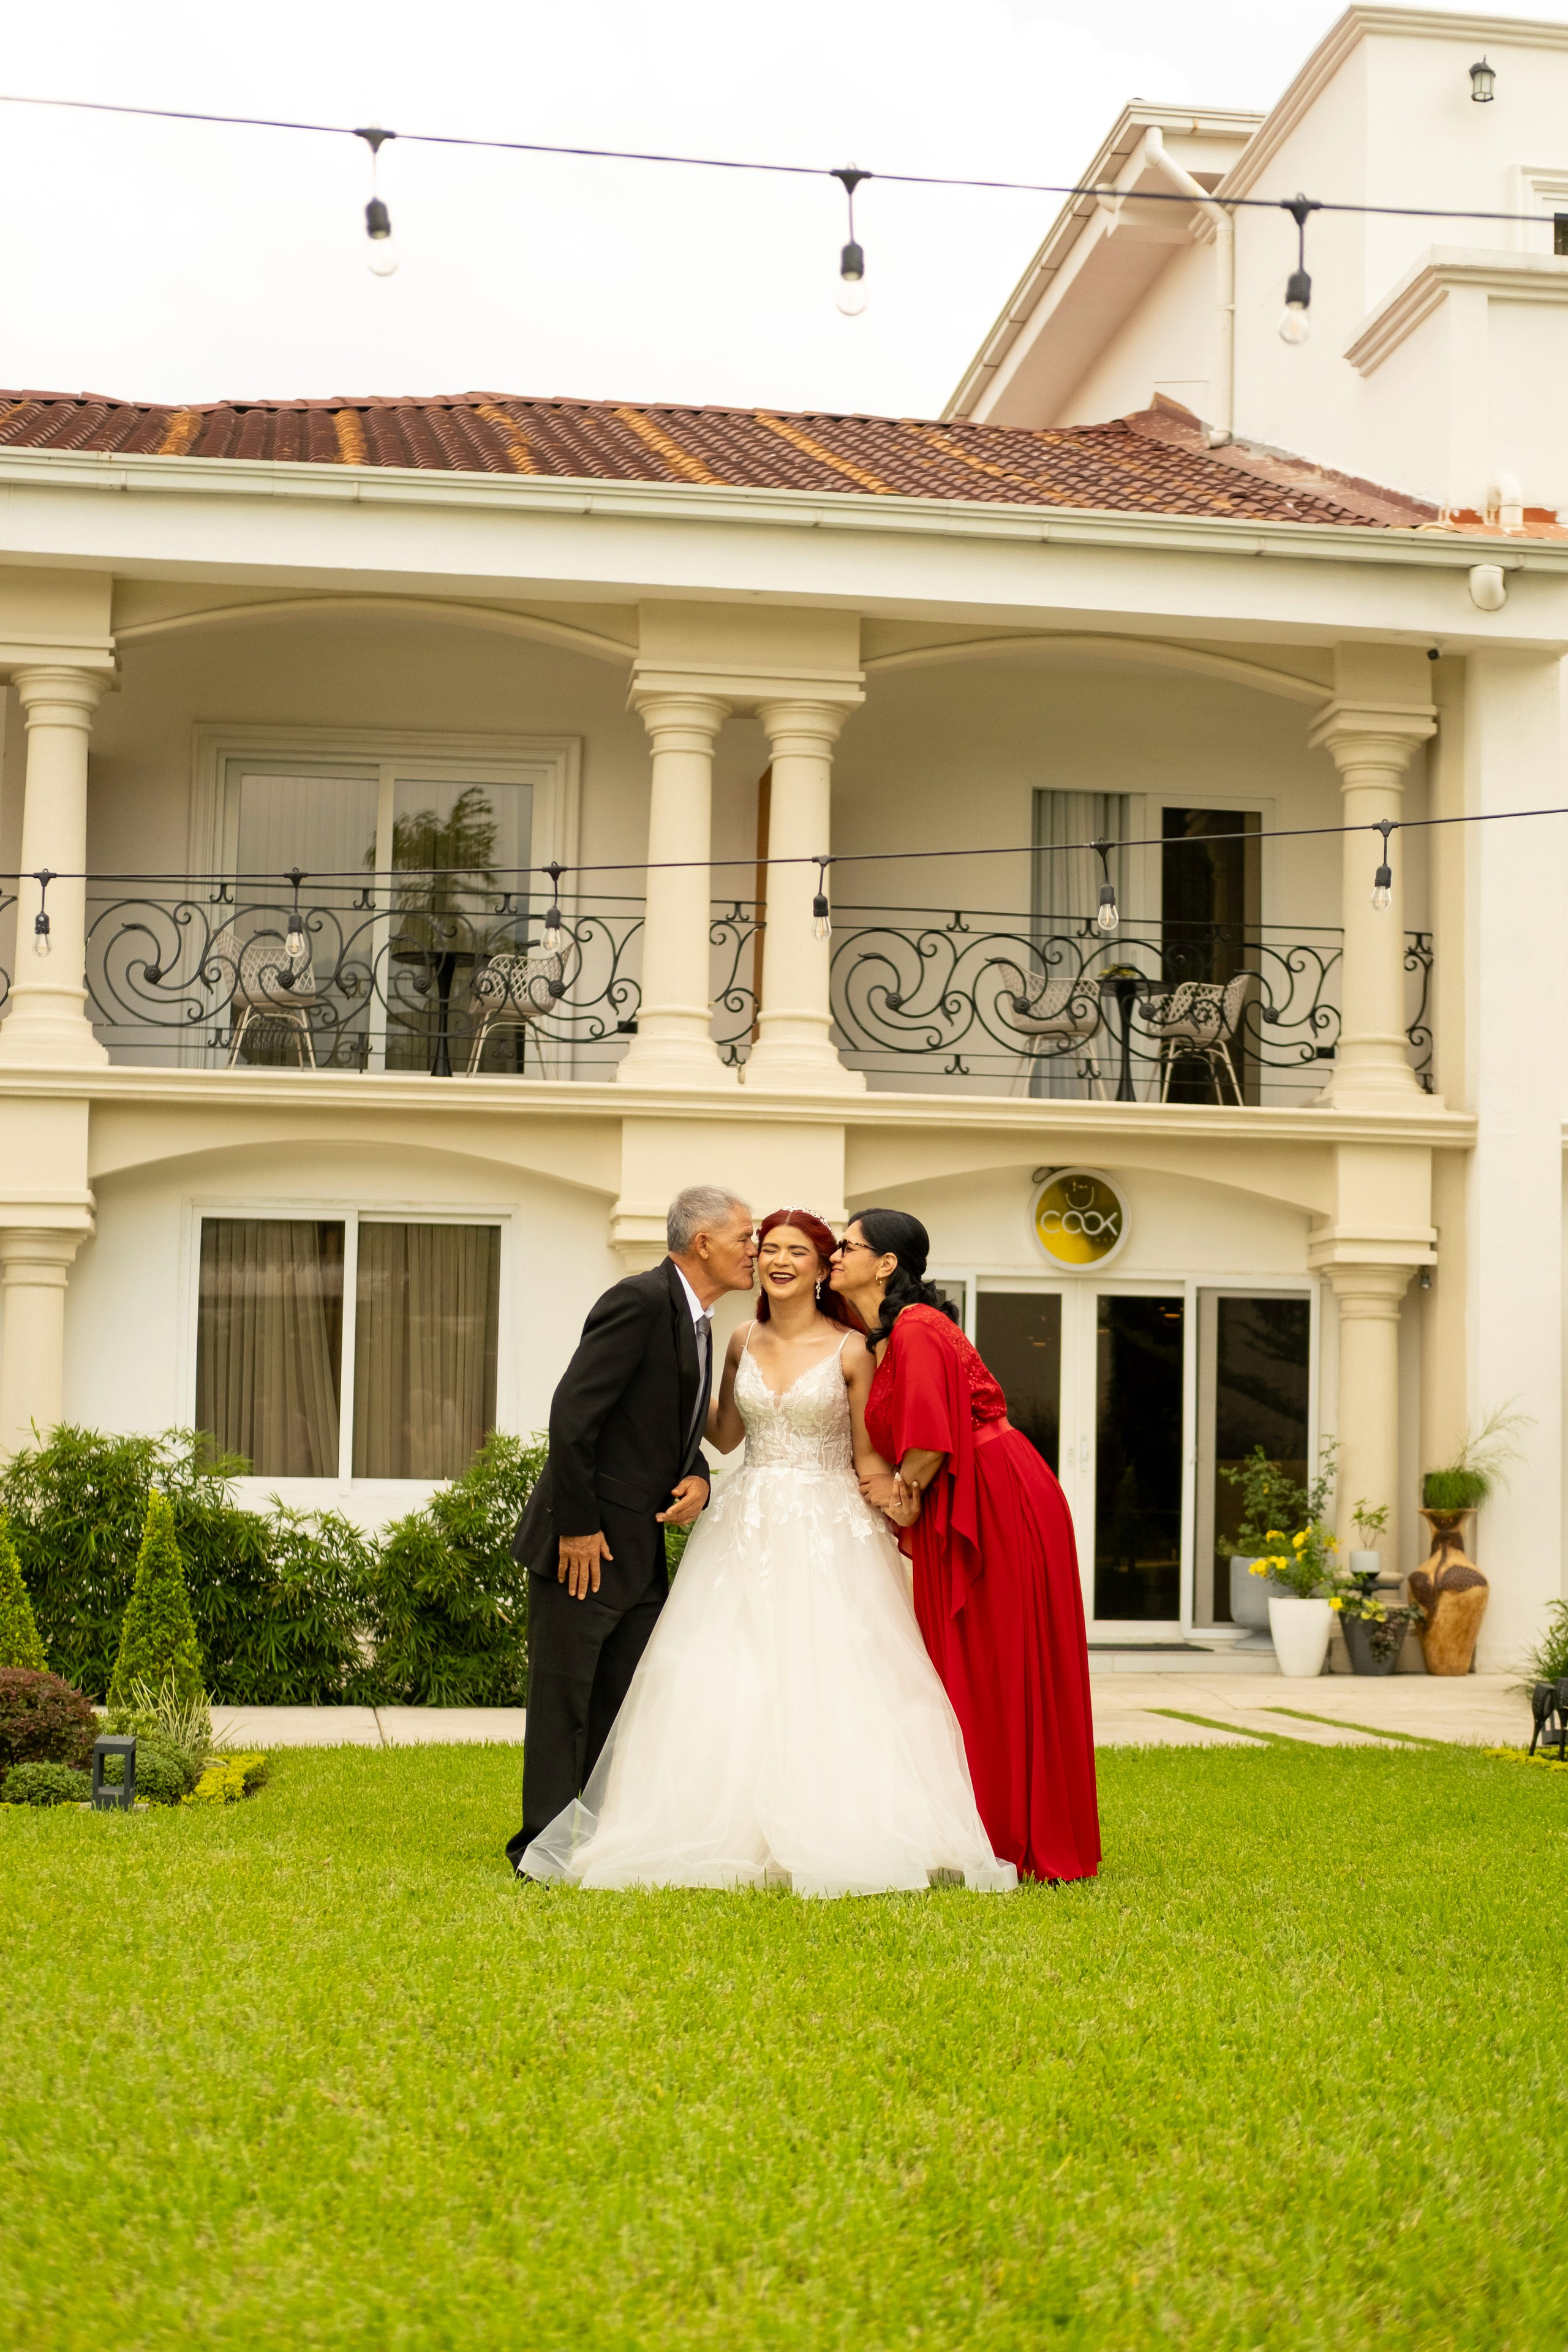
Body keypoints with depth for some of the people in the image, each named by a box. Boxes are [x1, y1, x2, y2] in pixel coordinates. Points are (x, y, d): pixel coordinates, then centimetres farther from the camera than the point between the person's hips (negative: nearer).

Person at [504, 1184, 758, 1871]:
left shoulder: (696, 1323, 13)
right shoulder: (640, 1301, -17)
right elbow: (571, 1415, -22)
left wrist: (697, 1480, -2)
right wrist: (577, 1525, -20)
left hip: (640, 1548, 9)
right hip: (582, 1544, -9)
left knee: (629, 1703, 12)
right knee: (563, 1700, -1)